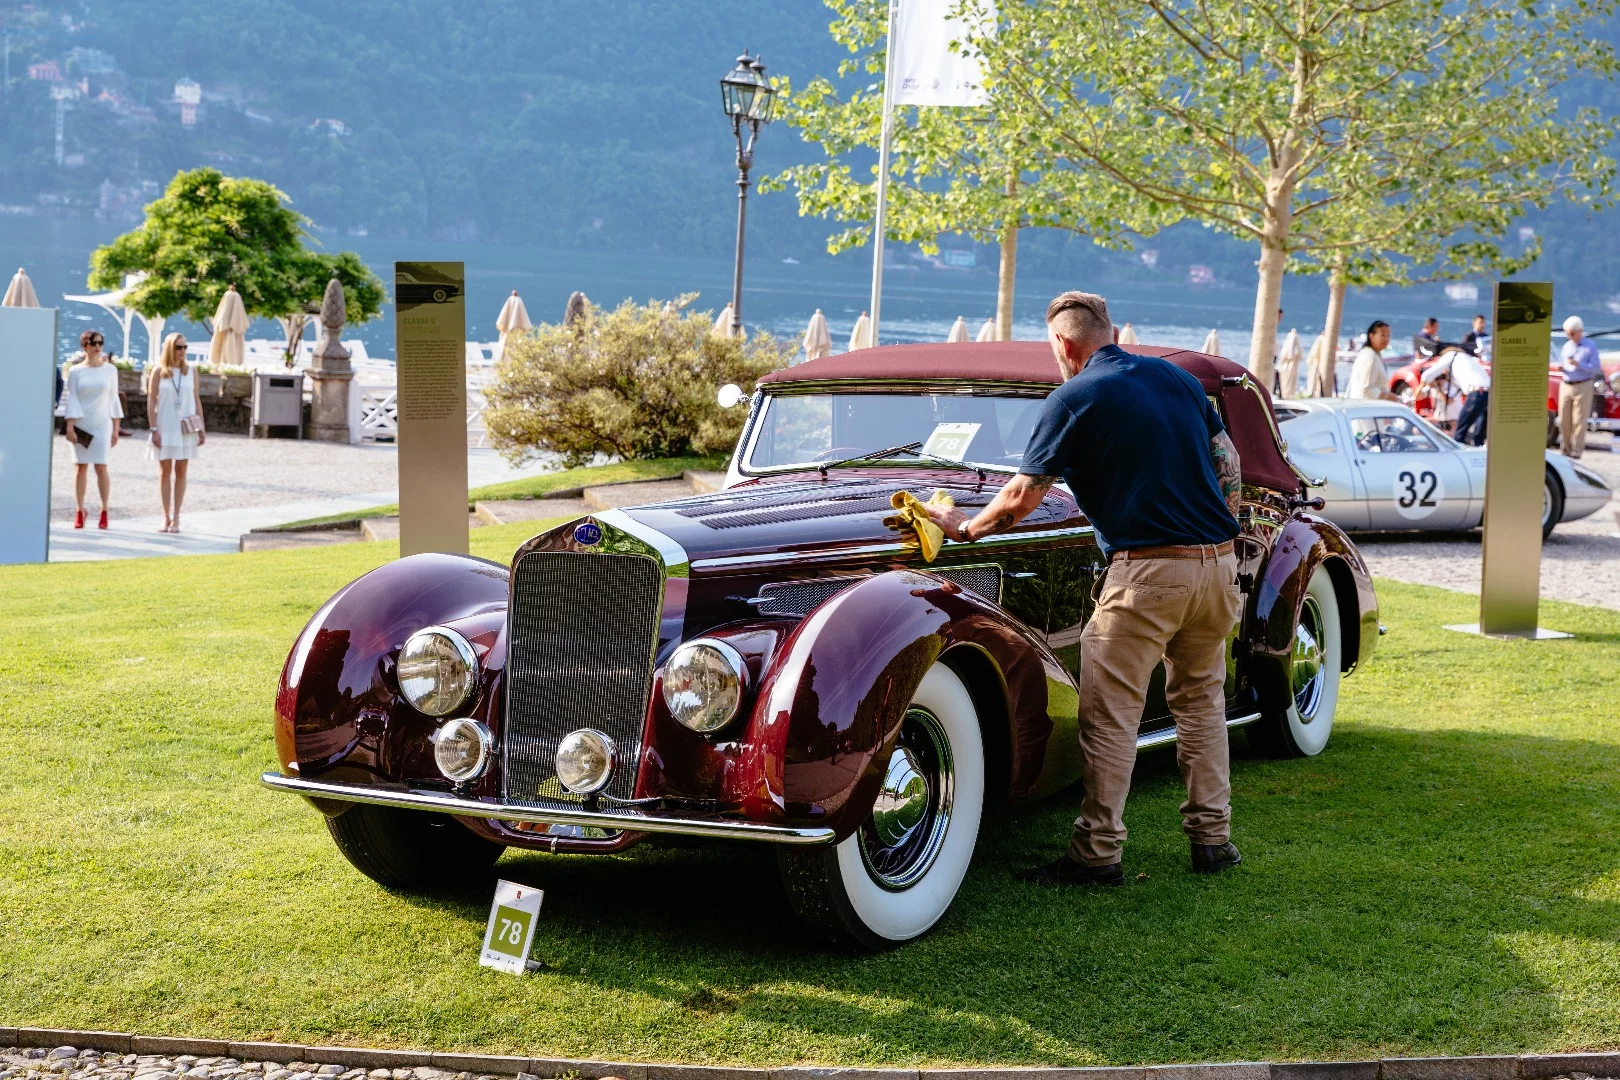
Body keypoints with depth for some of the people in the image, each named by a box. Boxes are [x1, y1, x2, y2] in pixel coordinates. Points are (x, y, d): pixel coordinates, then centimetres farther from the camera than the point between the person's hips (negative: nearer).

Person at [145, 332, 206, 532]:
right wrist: (154, 429, -9)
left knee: (181, 472, 3)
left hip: (186, 428, 2)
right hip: (165, 428, -2)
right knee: (165, 472, 3)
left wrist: (201, 428, 3)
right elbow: (151, 402, -3)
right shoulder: (158, 371, -2)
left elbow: (197, 400, 8)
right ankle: (166, 517, 7)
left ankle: (176, 517, 6)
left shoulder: (190, 372, 5)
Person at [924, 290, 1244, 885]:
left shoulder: (1075, 397, -5)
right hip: (1217, 563, 7)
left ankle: (1097, 852, 0)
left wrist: (966, 526, 10)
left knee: (1110, 715, -1)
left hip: (1145, 570, -6)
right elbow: (1228, 462, 13)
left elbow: (1022, 497, -5)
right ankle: (1212, 837, 20)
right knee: (1200, 698, 19)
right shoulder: (1176, 377, 12)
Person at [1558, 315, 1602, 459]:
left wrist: (1578, 364, -20)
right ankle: (1566, 449, 12)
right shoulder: (1567, 346, 14)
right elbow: (1561, 363, 24)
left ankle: (1577, 450, -3)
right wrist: (1561, 368, 0)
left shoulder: (1590, 347, -2)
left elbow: (1596, 368, -8)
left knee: (1579, 420, -5)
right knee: (1564, 419, 3)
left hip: (1583, 387, -5)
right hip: (1566, 386, 5)